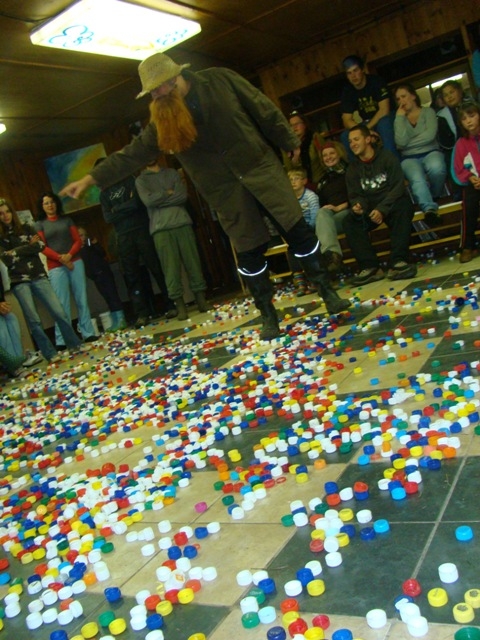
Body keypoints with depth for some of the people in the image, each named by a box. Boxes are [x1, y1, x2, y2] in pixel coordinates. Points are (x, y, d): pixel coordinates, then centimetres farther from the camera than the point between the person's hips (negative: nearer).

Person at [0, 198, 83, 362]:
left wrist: (17, 251, -6)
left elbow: (40, 246, -2)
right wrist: (29, 246, -2)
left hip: (38, 276, 1)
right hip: (19, 282, -1)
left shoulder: (26, 229, 12)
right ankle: (50, 354, 7)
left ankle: (75, 345, 6)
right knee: (33, 320, -2)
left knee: (59, 312, -6)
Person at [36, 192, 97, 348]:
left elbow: (78, 240, 7)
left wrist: (69, 255, -11)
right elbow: (42, 247, -1)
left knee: (82, 299, 2)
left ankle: (88, 333, 7)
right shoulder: (40, 224, 7)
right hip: (56, 267, -2)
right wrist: (60, 258, -13)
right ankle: (62, 340, -3)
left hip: (75, 262, 2)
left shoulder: (67, 220, 13)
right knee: (62, 303, -6)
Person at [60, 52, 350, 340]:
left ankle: (328, 293, 11)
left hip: (260, 167, -1)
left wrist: (290, 141, 7)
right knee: (249, 252, 2)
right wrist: (91, 178, -4)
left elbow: (263, 109, 3)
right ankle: (268, 316, 16)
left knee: (298, 230, -3)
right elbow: (134, 153, 2)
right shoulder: (163, 118, 1)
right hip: (225, 189, 1)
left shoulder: (219, 80, -4)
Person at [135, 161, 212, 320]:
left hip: (182, 222, 2)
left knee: (193, 262, 1)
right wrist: (169, 193, 0)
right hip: (161, 228, -2)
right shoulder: (141, 180, 11)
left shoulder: (172, 173, 16)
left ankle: (201, 300, 8)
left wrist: (159, 199, -4)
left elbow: (183, 195, 1)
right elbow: (148, 200, -7)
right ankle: (180, 306, -2)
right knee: (171, 267, -6)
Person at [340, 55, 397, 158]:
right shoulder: (347, 91, -5)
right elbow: (347, 121, -11)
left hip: (387, 120, -4)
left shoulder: (376, 82, -15)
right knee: (345, 136, -20)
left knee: (384, 124, -38)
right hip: (368, 124, 4)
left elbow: (384, 110, -21)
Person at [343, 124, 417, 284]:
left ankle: (398, 262, -42)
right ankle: (370, 267, -30)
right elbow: (355, 196, 7)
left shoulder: (387, 157, -1)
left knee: (403, 207, -36)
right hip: (369, 209, 3)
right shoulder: (353, 168, 10)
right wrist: (357, 206, -20)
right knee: (349, 222, -25)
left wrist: (382, 209, -25)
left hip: (392, 204, -3)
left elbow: (398, 187, -10)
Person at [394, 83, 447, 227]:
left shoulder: (428, 112, 8)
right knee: (417, 178, -36)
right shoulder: (399, 119, 11)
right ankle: (430, 209, -50)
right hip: (409, 158, 0)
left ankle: (435, 195, -10)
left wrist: (408, 143, -6)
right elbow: (401, 142, -9)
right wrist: (400, 117, -4)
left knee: (436, 168, -37)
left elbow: (430, 135, -10)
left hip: (430, 152, 0)